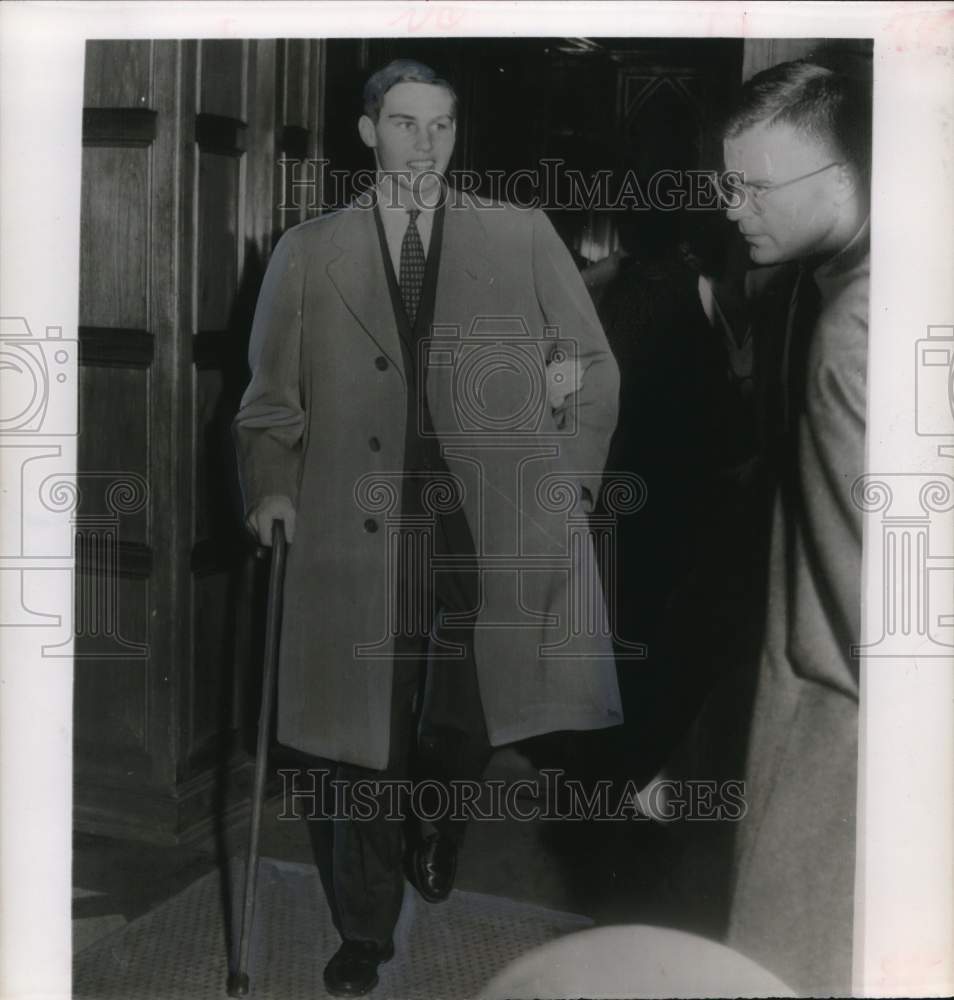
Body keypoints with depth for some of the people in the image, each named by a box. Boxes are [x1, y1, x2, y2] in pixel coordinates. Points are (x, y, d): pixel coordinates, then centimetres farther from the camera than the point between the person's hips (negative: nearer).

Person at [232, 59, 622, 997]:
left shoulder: (522, 237, 10)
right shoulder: (307, 253, 11)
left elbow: (593, 364, 13)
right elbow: (272, 398, 11)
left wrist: (571, 479, 5)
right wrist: (271, 489, -3)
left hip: (498, 515, 0)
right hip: (361, 524, 1)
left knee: (467, 720, -2)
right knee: (367, 735, 6)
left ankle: (441, 813, 35)